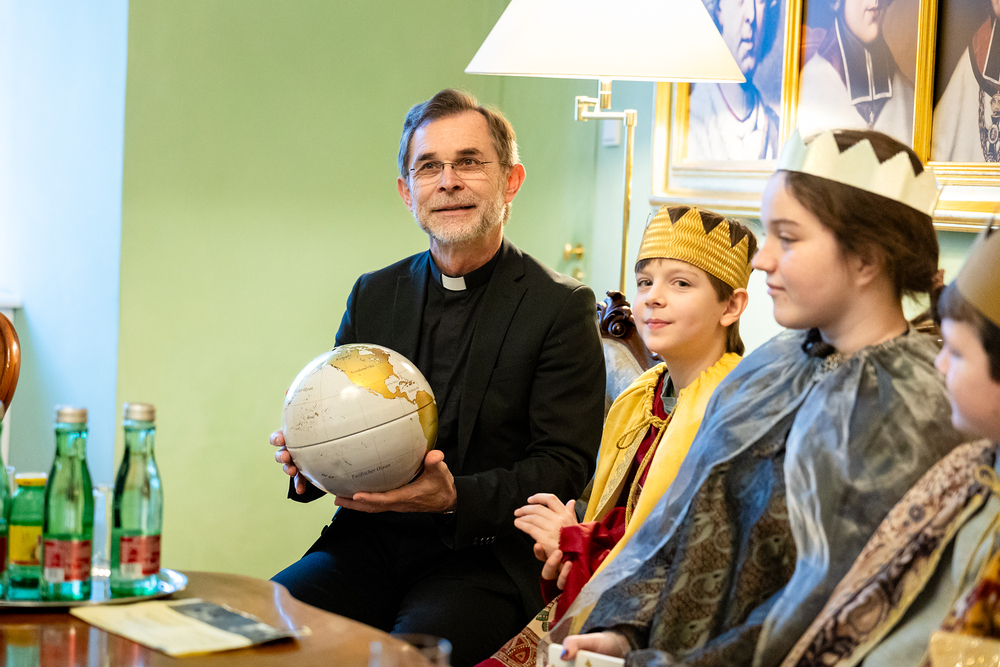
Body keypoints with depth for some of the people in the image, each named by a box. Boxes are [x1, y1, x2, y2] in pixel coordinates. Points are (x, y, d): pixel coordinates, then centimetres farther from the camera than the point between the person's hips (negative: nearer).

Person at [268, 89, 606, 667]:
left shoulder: (562, 306, -2)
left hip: (483, 559, -4)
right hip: (369, 540, 5)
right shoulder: (373, 295, 13)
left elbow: (564, 465, -6)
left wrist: (456, 498, -22)